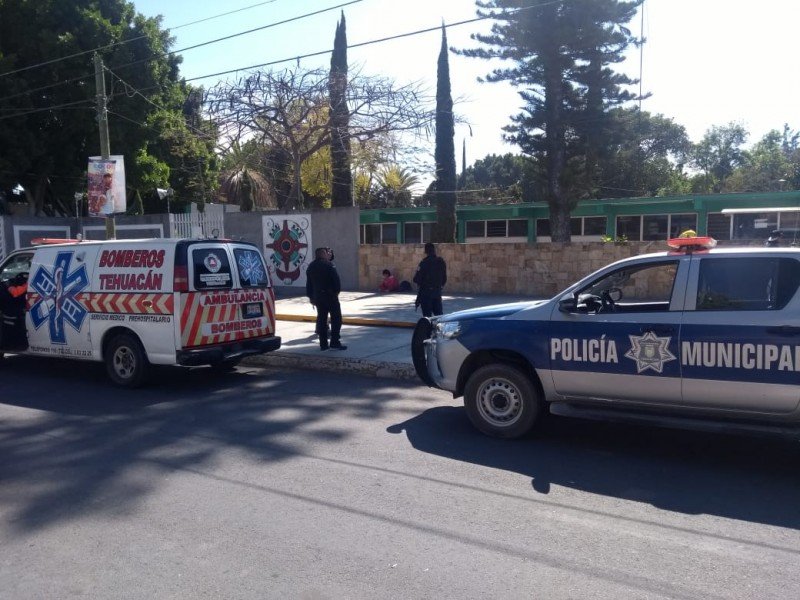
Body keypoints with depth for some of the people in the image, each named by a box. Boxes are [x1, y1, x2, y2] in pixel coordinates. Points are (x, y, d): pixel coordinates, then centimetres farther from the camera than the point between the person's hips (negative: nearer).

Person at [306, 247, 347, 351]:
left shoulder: (310, 267, 11)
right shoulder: (328, 265, -11)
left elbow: (309, 284, 14)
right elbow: (336, 280, -16)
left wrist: (311, 297, 18)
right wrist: (337, 291, -5)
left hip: (317, 297, 7)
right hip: (330, 296, -7)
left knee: (322, 320, 9)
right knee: (336, 319, -1)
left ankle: (323, 344, 8)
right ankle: (335, 342, -6)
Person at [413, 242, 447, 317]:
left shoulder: (424, 263, -14)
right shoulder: (441, 262, 3)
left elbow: (417, 279, -13)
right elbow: (444, 278, 9)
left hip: (426, 292, -5)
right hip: (438, 292, 5)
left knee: (427, 314, 0)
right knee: (439, 313, 12)